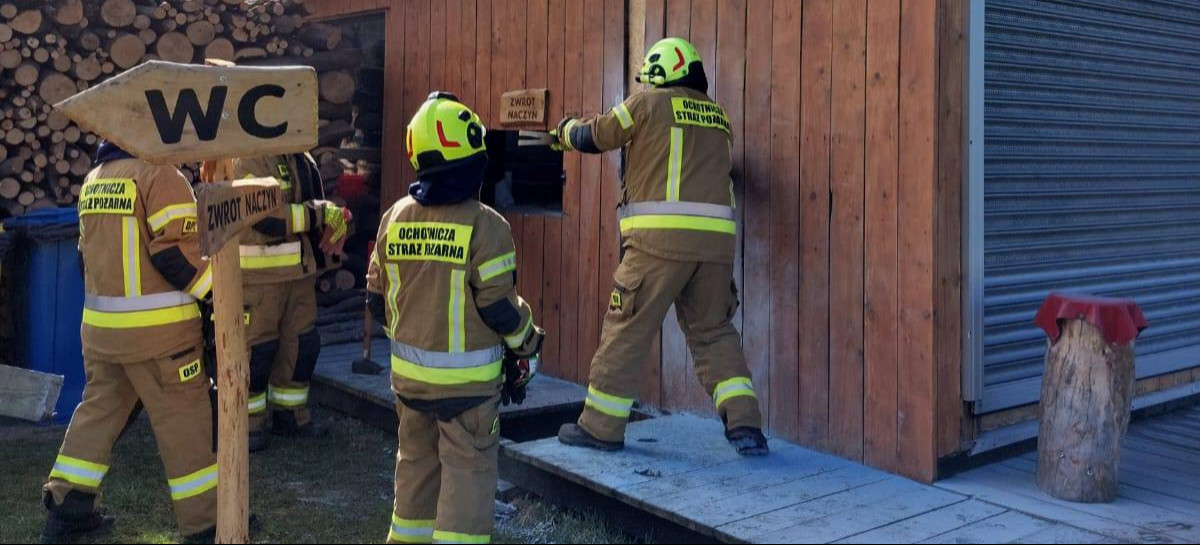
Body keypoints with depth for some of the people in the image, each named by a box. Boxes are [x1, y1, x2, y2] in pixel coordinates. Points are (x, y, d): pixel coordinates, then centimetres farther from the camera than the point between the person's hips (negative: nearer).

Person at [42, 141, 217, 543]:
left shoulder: (93, 180, 15)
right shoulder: (159, 173, -11)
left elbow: (93, 249, 21)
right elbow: (176, 252, -18)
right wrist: (219, 291, -8)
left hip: (100, 324, 8)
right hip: (155, 326, -8)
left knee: (99, 409, 17)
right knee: (183, 418, 1)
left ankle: (68, 510, 20)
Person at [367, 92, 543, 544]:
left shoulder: (394, 219, 0)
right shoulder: (484, 225, -17)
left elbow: (378, 300, 7)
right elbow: (498, 306, -16)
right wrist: (528, 342, 2)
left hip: (409, 371, 6)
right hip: (467, 377, -6)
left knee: (416, 463, 20)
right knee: (468, 470, 3)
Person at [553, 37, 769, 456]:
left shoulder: (648, 103, 4)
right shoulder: (717, 115, 18)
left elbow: (592, 137, 14)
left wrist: (564, 130, 35)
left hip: (660, 238, -4)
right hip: (715, 239, 5)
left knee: (627, 329, 5)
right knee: (714, 332, 15)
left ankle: (601, 427, 13)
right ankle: (745, 425, 6)